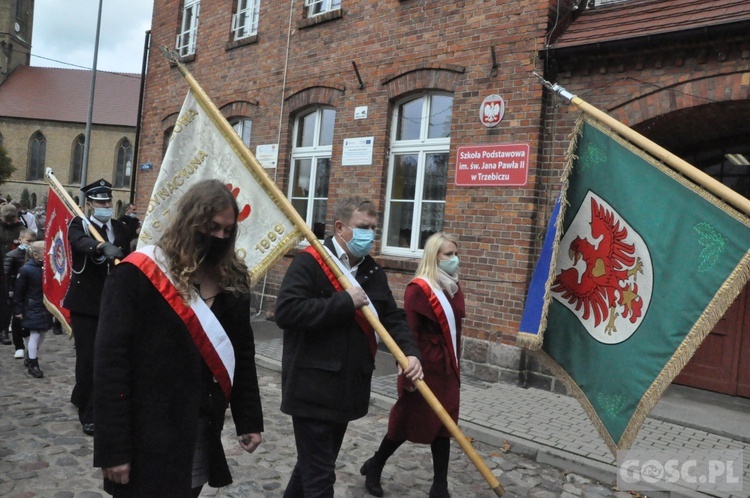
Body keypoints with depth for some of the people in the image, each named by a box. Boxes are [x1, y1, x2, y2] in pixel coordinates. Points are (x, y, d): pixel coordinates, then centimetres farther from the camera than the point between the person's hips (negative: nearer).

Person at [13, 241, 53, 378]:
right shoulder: (26, 270, -14)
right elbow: (18, 292, -9)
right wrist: (18, 310, -7)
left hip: (46, 307, 6)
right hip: (33, 309, -6)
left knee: (42, 335, 14)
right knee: (34, 335, -4)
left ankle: (30, 358, 34)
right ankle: (33, 364, 7)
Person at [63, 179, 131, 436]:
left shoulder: (121, 229, 8)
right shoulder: (79, 224, -3)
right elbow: (81, 242, -27)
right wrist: (104, 247, -47)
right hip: (85, 301, -4)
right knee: (88, 357, -2)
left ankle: (80, 396, 37)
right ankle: (88, 414, 11)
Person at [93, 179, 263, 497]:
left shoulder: (231, 279, 4)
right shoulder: (138, 274, -12)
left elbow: (242, 354, 10)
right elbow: (110, 362, -13)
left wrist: (249, 419, 8)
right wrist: (112, 447, -14)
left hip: (204, 432, 5)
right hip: (149, 435, -5)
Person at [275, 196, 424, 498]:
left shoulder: (373, 272, 10)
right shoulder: (309, 262, -13)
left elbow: (393, 317, 9)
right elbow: (286, 311, -25)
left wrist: (410, 353, -10)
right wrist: (345, 302, -23)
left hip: (348, 388, 7)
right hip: (312, 389, -7)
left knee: (315, 463, 23)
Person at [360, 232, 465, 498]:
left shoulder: (453, 288, 8)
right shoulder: (418, 289, -17)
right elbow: (408, 334, -18)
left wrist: (455, 367, 16)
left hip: (446, 370, 7)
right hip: (424, 370, -7)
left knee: (443, 425, 12)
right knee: (409, 423, 8)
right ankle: (374, 466, 31)